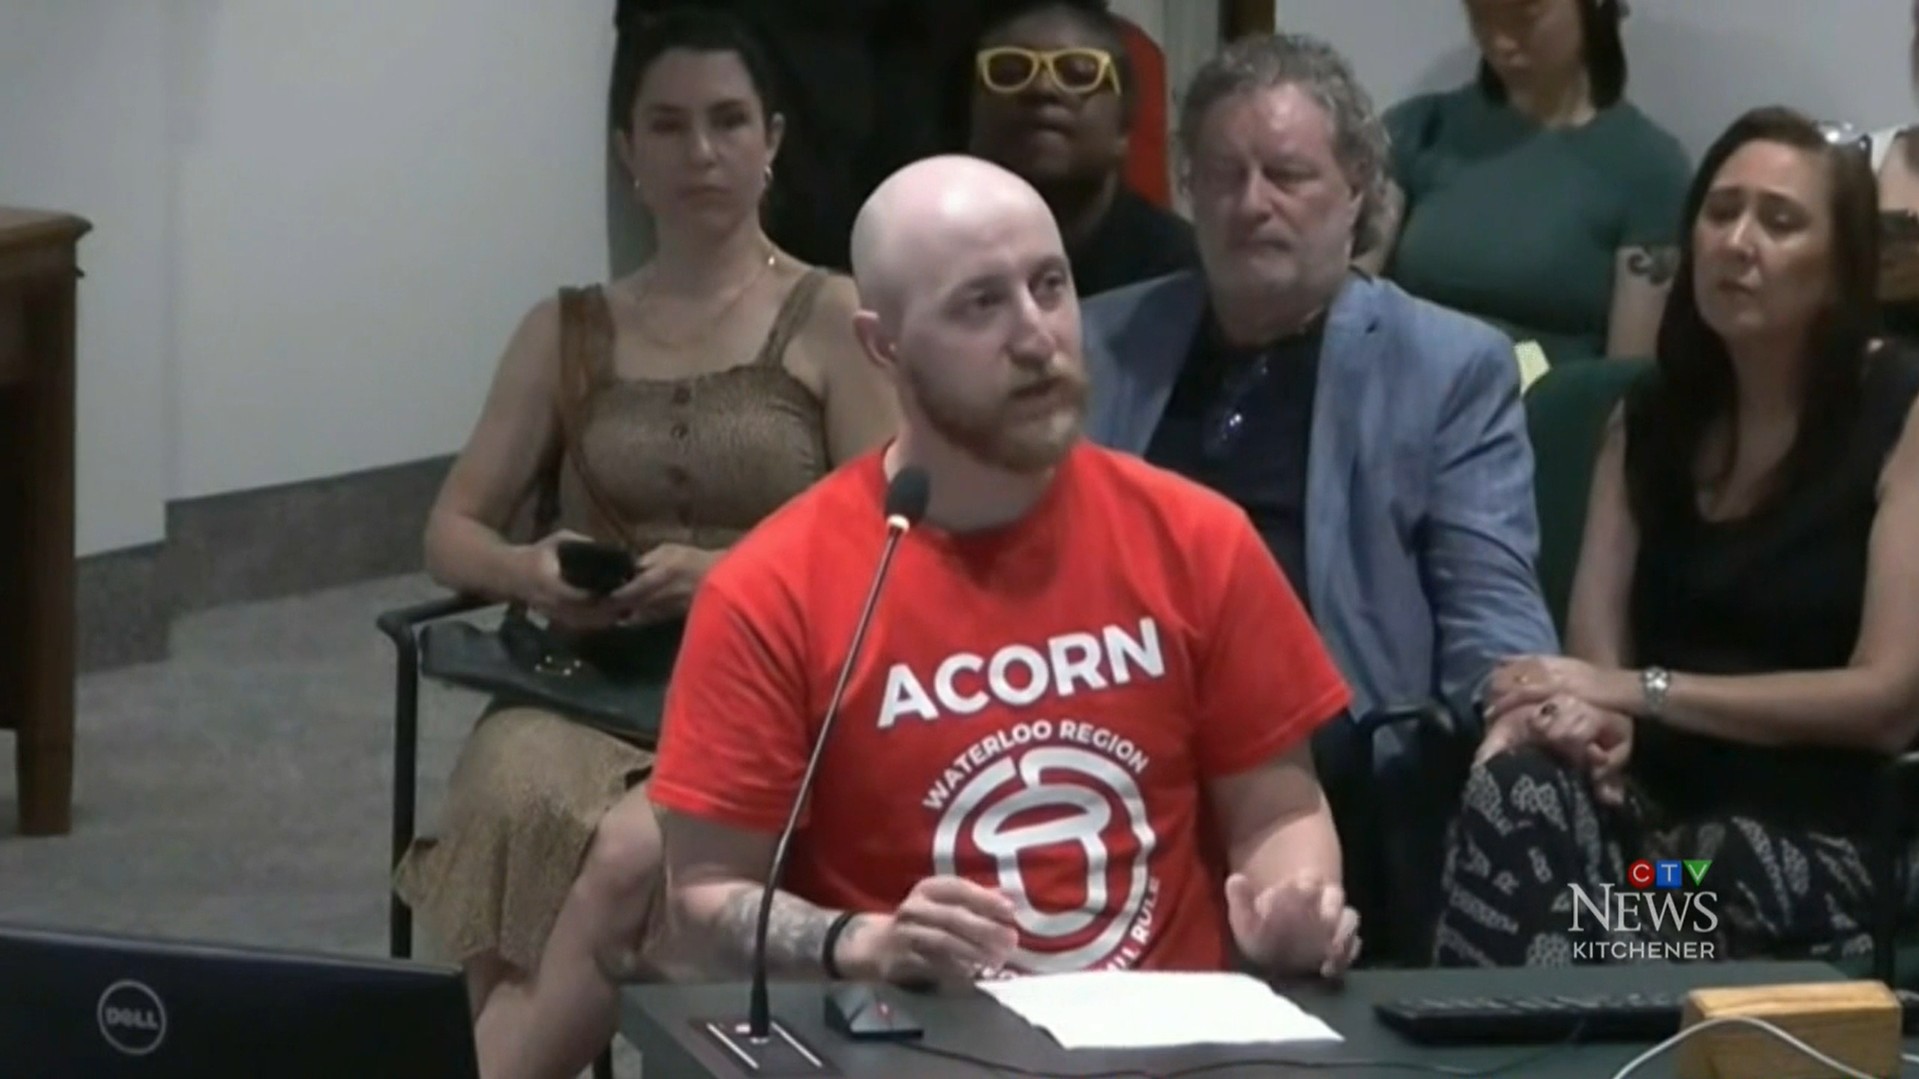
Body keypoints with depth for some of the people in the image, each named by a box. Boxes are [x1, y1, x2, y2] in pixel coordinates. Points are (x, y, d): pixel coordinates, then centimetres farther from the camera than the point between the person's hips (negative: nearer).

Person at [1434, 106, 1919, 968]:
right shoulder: (1650, 414, 14)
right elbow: (1597, 647, 7)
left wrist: (1640, 690, -12)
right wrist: (1581, 711, -19)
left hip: (1826, 839, -5)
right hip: (1655, 808, 5)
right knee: (1516, 792, -31)